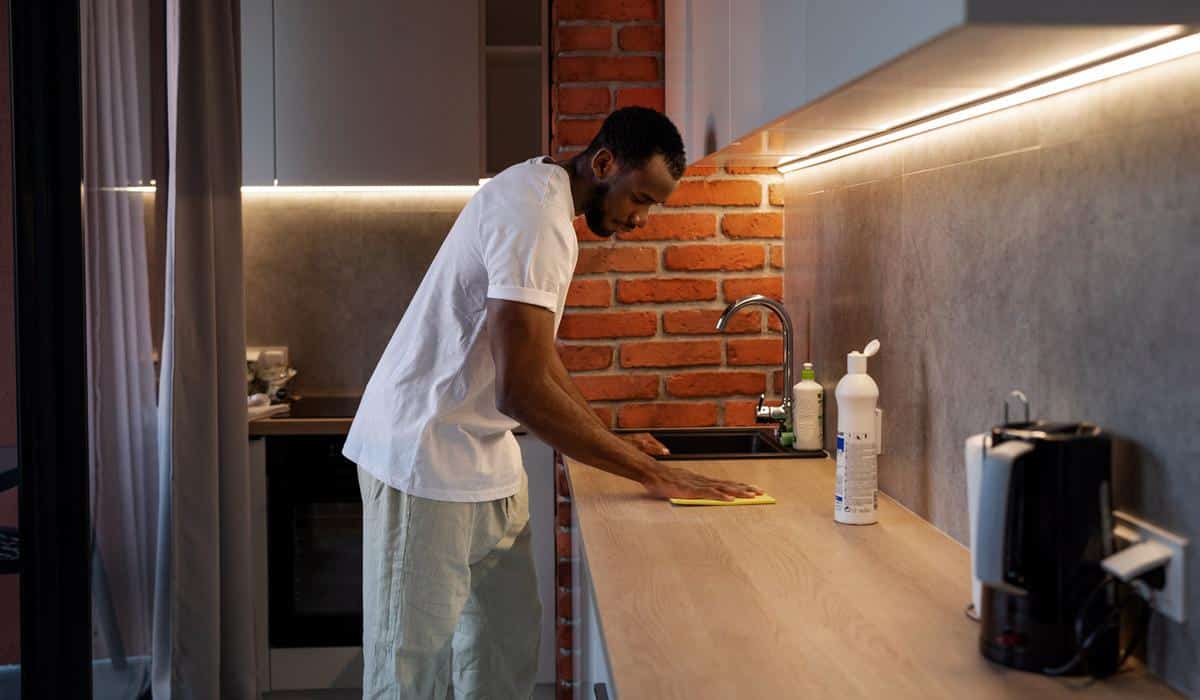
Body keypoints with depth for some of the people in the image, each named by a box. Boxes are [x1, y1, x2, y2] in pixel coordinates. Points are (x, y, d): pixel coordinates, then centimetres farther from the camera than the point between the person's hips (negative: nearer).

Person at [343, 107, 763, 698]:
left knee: (507, 639, 13)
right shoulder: (534, 217, -22)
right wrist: (651, 473, -22)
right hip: (428, 458, -10)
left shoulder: (537, 193, 11)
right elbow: (524, 391, -28)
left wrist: (611, 439, 12)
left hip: (480, 452, 10)